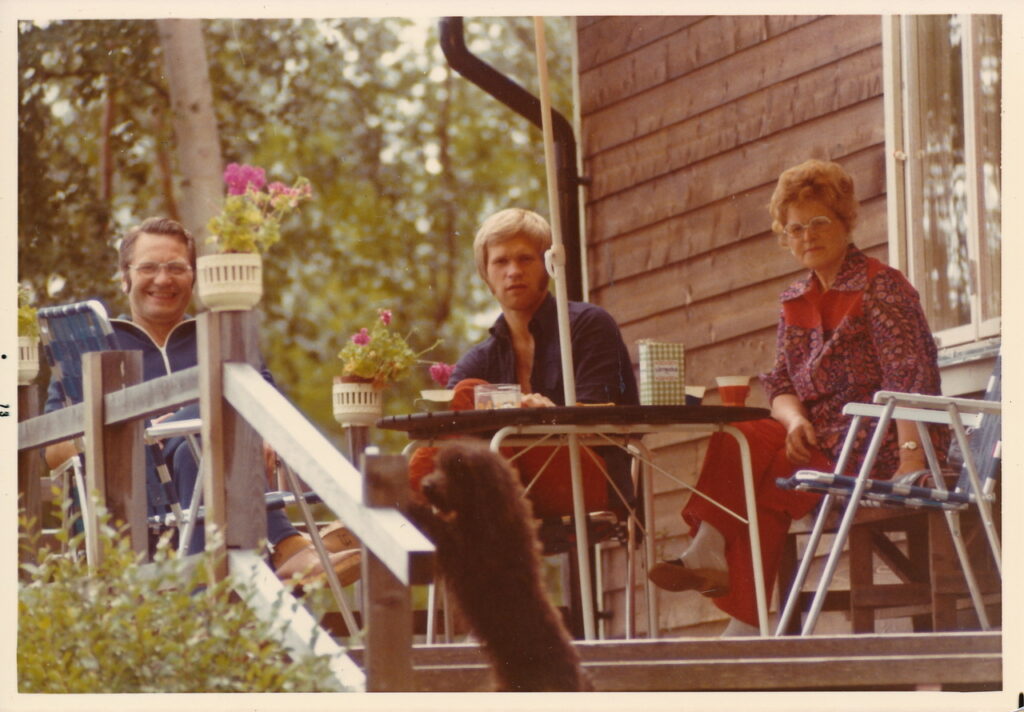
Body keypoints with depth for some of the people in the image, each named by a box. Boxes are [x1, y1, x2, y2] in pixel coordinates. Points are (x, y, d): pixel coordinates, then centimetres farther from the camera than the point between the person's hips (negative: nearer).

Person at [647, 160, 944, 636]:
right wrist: (795, 419, -13)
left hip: (877, 445, -6)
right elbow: (781, 385, 12)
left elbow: (912, 379, -15)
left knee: (741, 447, -24)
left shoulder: (881, 286, -6)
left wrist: (911, 460, -26)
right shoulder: (795, 301, 15)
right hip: (818, 438, 6)